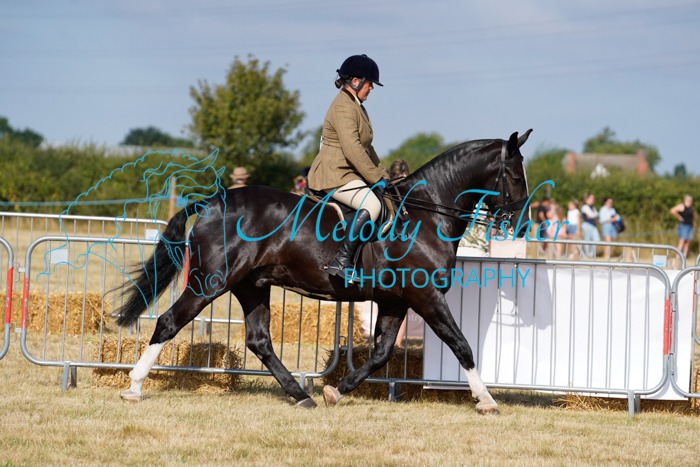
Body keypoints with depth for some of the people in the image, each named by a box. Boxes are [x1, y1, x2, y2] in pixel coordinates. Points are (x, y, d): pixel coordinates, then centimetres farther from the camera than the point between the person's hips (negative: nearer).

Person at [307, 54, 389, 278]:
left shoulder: (356, 106, 20)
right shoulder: (343, 107, -15)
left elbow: (366, 149, 27)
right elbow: (352, 149, -25)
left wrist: (383, 176, 18)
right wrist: (376, 179, -20)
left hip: (348, 174, 11)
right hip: (334, 175, -11)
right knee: (371, 204, -30)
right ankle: (341, 262, -34)